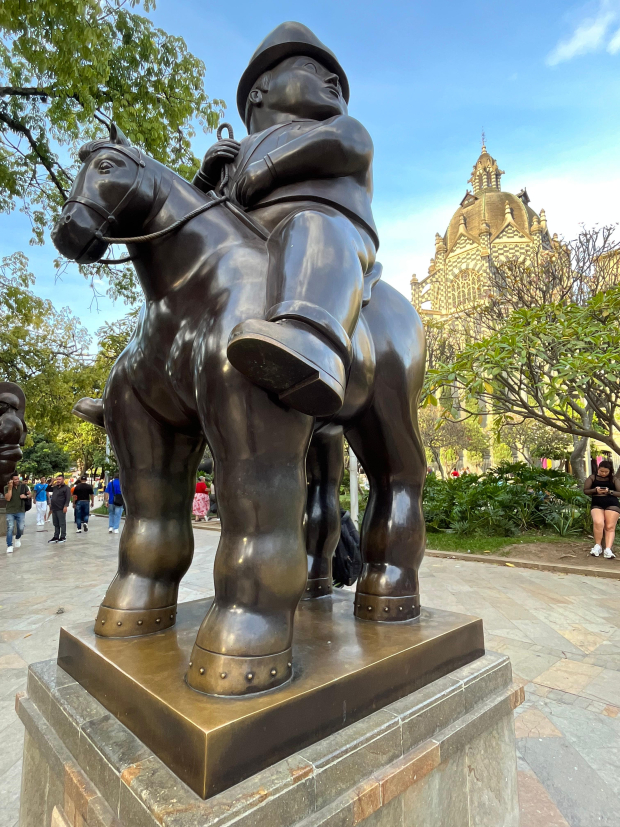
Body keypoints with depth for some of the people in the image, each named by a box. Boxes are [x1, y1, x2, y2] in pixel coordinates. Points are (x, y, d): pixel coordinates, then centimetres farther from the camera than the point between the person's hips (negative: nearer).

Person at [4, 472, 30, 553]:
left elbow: (30, 494, 10)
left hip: (21, 511, 1)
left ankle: (18, 538, 34)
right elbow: (8, 498, -14)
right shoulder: (7, 487, -3)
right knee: (10, 528, -6)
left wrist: (26, 496, -12)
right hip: (10, 512, -1)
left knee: (21, 528, 2)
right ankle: (9, 546, 1)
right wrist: (10, 488, -19)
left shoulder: (23, 485, 0)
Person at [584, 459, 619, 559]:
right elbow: (585, 491, 9)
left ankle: (608, 549, -17)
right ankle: (597, 546, -12)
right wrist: (595, 490, -10)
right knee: (598, 523, -25)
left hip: (612, 503, 1)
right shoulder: (592, 477, 11)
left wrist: (609, 491, -11)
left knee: (610, 527, -10)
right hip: (597, 504, -1)